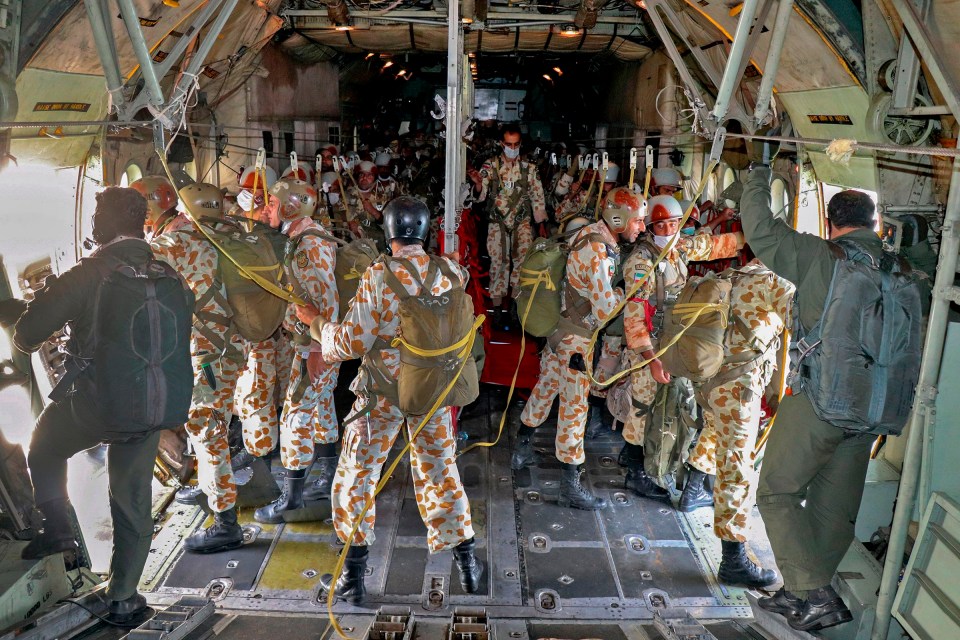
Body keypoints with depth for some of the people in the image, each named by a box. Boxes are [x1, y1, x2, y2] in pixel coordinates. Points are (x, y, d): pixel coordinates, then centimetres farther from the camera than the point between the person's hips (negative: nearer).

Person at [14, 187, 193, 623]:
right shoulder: (165, 274, -1)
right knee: (134, 502, 14)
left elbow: (28, 335, -10)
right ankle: (123, 598, 23)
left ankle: (57, 527, 18)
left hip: (93, 402, -4)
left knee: (43, 449, 30)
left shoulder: (87, 274, -14)